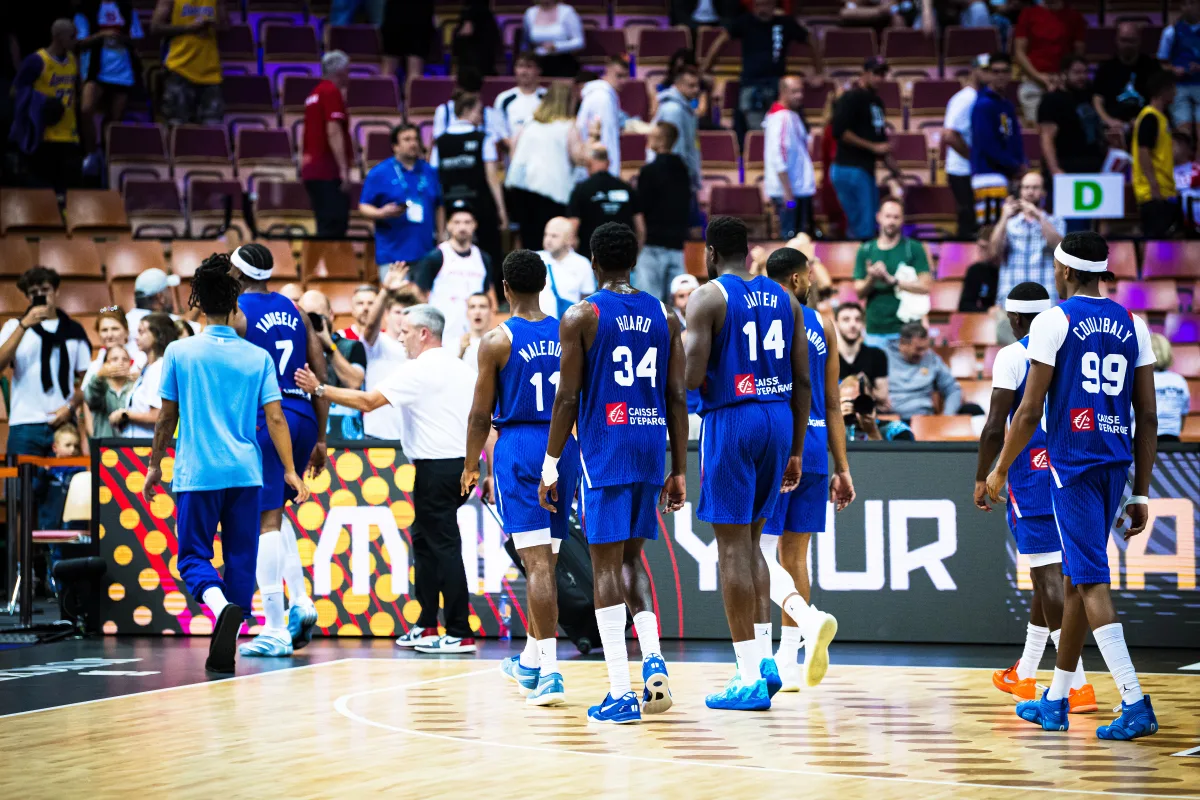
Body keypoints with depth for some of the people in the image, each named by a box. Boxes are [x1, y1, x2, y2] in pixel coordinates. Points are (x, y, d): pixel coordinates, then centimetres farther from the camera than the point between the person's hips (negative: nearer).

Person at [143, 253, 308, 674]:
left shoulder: (179, 352, -1)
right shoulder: (258, 357, 2)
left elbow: (167, 418, 4)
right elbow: (275, 419, -1)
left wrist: (155, 465, 16)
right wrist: (290, 471, 5)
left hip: (197, 472, -2)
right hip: (246, 473, 2)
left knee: (194, 556, 5)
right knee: (240, 559, 9)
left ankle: (222, 607, -26)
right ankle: (224, 650, 7)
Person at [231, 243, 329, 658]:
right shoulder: (294, 311, 14)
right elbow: (321, 377, 13)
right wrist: (320, 439, 17)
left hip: (264, 420, -6)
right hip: (303, 417, 6)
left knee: (266, 521, -4)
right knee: (274, 511, 23)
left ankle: (275, 631, -6)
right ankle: (300, 600, 8)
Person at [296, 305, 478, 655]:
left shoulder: (420, 369, -11)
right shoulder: (461, 368, 15)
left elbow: (368, 401, -16)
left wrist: (320, 389, -8)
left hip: (436, 466, -9)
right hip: (461, 464, 9)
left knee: (444, 546, -7)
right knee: (424, 539, 16)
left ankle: (460, 634, -8)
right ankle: (427, 626, 19)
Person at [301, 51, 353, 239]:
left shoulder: (315, 93, 19)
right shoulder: (332, 92, -9)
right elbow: (333, 132, -18)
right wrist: (344, 169, -19)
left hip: (311, 168, 9)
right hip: (328, 170, -9)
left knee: (326, 227, 11)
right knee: (335, 225, -13)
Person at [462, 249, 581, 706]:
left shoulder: (497, 341, -6)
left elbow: (481, 414, -3)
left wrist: (471, 467, 10)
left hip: (517, 447, -5)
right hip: (563, 446, 5)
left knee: (536, 561, -11)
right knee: (545, 560, 17)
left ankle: (550, 673, -20)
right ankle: (531, 660, 31)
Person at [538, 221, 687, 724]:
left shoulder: (580, 317, -5)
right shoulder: (663, 316, 8)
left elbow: (567, 399, -7)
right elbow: (677, 399, 7)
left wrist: (551, 466, 0)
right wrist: (679, 471, 11)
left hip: (604, 451, -4)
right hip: (651, 449, 5)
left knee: (606, 563, -1)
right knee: (630, 556, 19)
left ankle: (621, 693, -6)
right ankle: (653, 656, -1)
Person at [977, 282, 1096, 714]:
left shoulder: (1013, 356, -7)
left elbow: (995, 427, -12)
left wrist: (982, 479, -1)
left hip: (1032, 476, -7)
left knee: (1050, 574, -8)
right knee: (1049, 572, 18)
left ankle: (1077, 684, -15)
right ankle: (1024, 675, 30)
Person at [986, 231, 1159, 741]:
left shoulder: (1054, 321, -6)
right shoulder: (1132, 326, 11)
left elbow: (1030, 411, -8)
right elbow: (1148, 418, 9)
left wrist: (999, 471, 4)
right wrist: (1141, 495, 13)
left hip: (1072, 464, -6)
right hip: (1117, 464, 6)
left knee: (1091, 582, -8)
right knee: (1076, 579, 16)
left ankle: (1135, 704, -17)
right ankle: (1056, 701, 25)